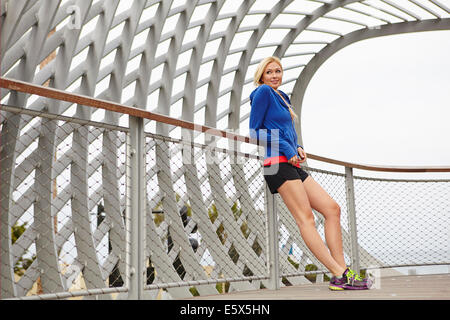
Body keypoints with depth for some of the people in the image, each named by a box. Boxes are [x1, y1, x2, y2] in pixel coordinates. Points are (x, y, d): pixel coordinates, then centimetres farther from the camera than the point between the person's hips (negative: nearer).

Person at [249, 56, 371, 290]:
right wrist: (285, 148, -11)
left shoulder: (282, 96, 25)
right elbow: (254, 131, -7)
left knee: (332, 209, 1)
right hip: (278, 164, -9)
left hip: (293, 166, 9)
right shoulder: (263, 92, 0)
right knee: (305, 218, -14)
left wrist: (298, 148, 9)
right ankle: (340, 274, -18)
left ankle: (341, 272, -2)